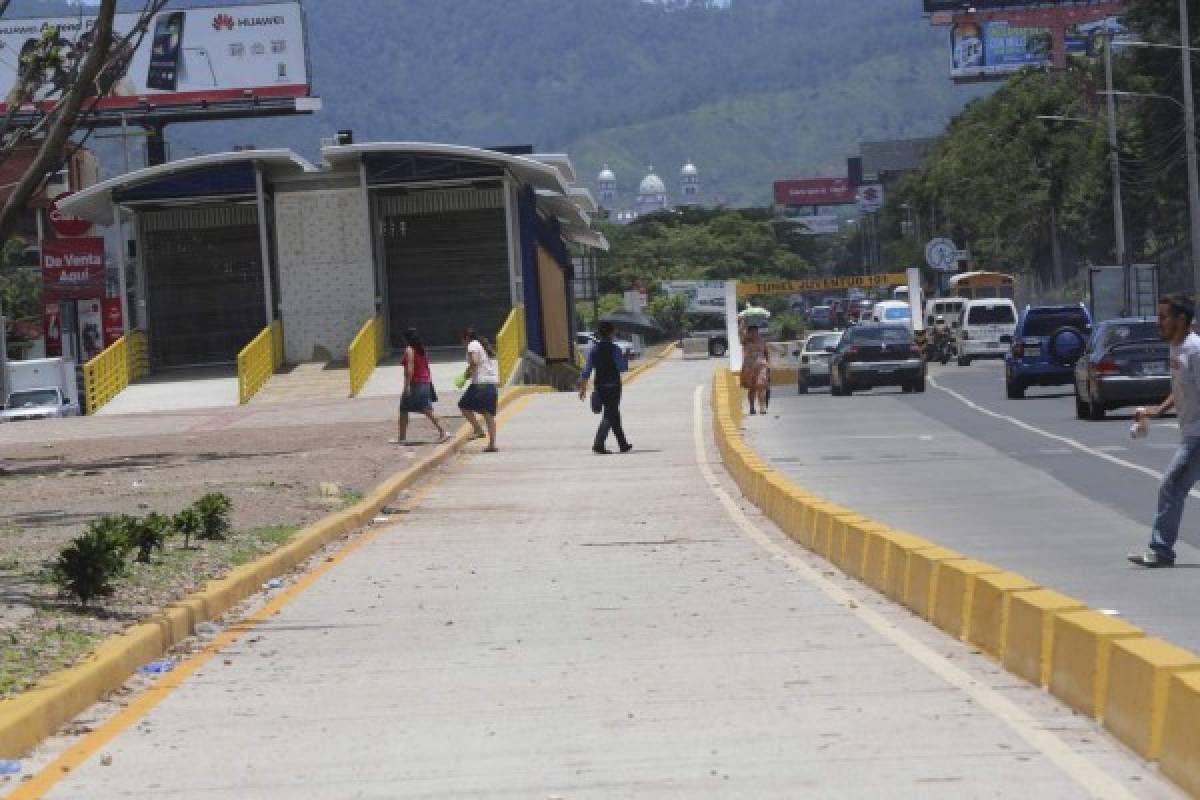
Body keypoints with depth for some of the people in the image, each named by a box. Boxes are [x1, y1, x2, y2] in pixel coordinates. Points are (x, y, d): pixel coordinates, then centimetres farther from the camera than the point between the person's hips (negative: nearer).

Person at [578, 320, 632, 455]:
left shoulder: (593, 349, 4)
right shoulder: (614, 349, -11)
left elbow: (587, 369, 1)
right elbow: (622, 368, -13)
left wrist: (583, 387, 3)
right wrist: (625, 361, 9)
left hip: (600, 385, 6)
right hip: (613, 385, -6)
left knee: (614, 415, 15)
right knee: (609, 416, -5)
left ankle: (623, 444, 23)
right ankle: (598, 444, -18)